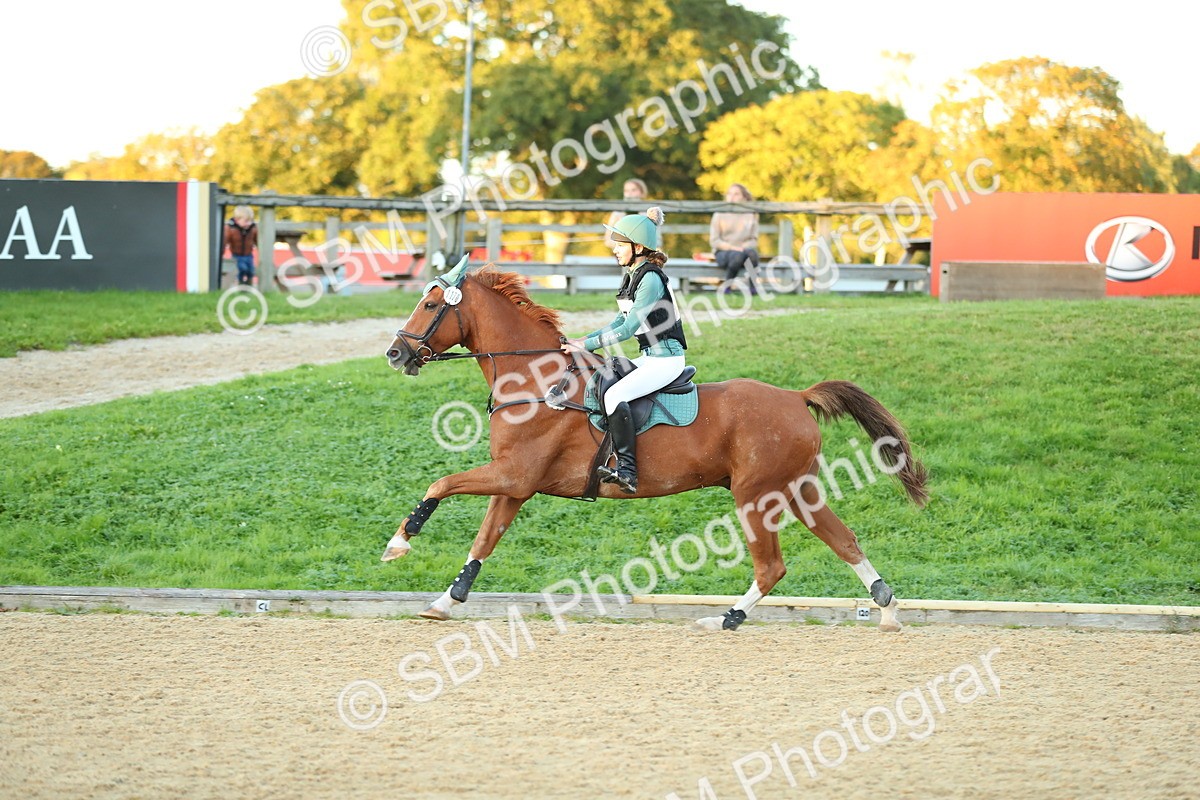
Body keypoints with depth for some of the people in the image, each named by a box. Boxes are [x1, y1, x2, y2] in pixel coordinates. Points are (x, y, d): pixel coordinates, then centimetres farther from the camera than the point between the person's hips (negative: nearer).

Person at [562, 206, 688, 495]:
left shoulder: (650, 279, -18)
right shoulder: (633, 275, 12)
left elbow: (628, 329, -20)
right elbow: (621, 319, 18)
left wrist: (587, 345, -17)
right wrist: (586, 339, 8)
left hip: (665, 359, -11)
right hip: (650, 357, 11)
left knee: (615, 395, -27)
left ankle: (627, 471, -31)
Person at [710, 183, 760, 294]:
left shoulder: (751, 215, 10)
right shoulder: (720, 215, 6)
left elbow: (754, 240, 8)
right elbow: (714, 240, 1)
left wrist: (744, 246, -14)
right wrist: (731, 247, -15)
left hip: (744, 248, 2)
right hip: (723, 253, -2)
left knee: (752, 252, -36)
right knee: (737, 255, -38)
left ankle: (753, 287, -25)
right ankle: (726, 287, -19)